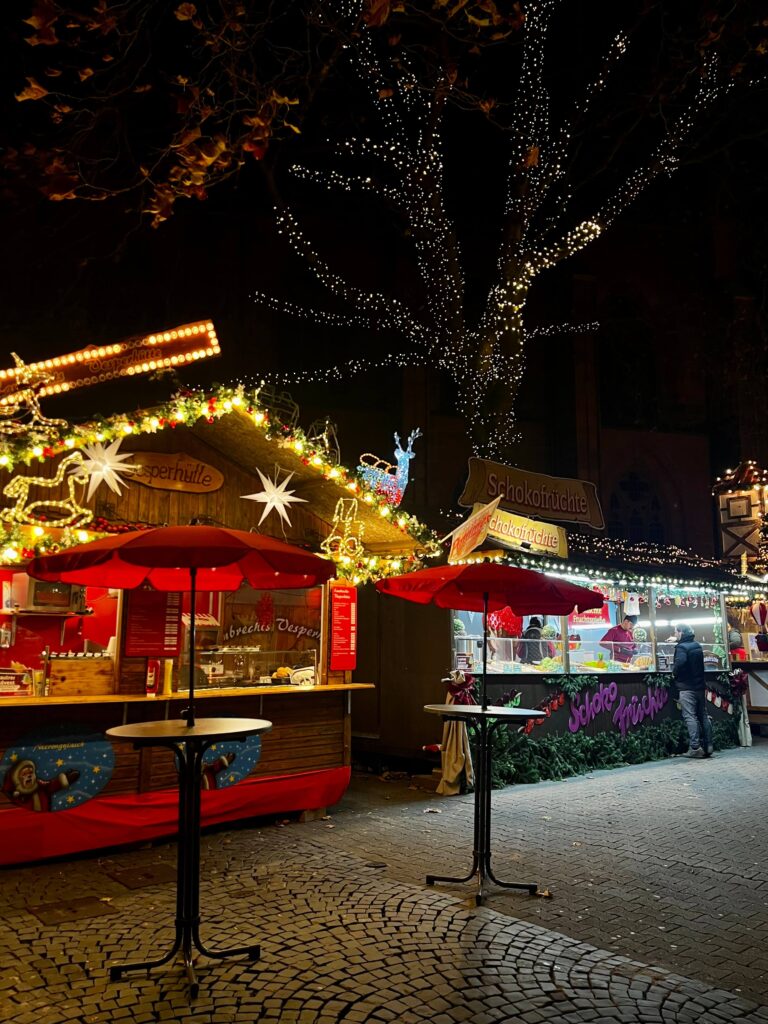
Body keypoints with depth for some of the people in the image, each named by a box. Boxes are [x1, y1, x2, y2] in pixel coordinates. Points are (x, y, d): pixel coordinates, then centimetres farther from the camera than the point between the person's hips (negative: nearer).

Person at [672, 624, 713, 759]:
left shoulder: (681, 647, -13)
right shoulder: (697, 645, 12)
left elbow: (680, 662, -30)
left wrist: (675, 673, -12)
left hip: (687, 687, -8)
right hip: (699, 685, 8)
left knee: (690, 716, -8)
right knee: (703, 715, 11)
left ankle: (695, 747, -12)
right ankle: (708, 746, 13)